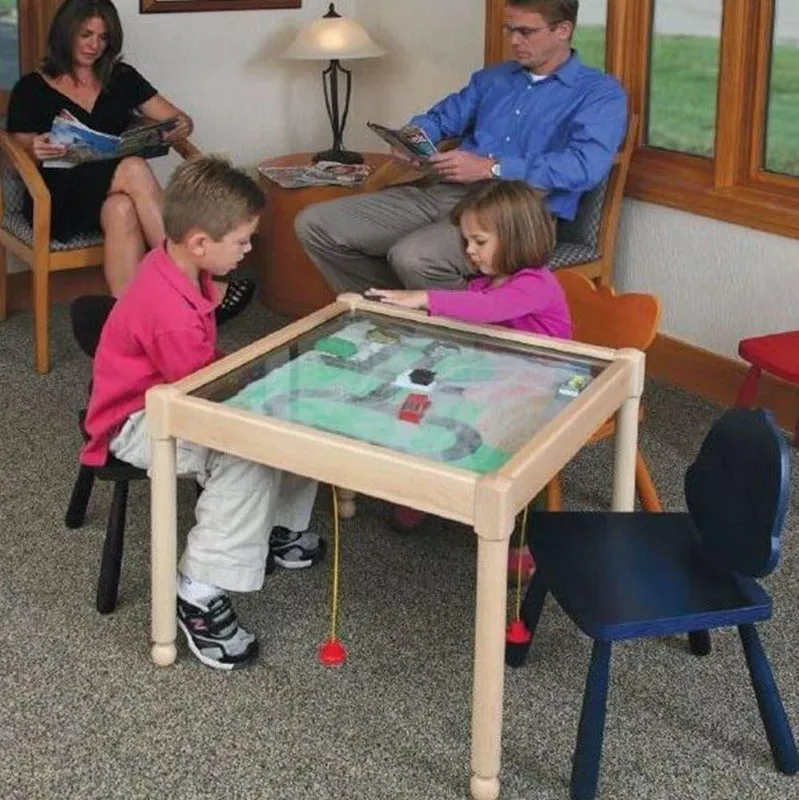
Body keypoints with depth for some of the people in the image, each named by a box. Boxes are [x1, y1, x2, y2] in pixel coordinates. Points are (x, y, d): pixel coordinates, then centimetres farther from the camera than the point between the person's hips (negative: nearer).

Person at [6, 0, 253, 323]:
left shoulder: (121, 78, 17)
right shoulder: (31, 89, 9)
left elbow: (181, 120, 15)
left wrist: (180, 127, -12)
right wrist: (36, 150, -20)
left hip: (115, 193, 3)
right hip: (60, 198, -2)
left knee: (122, 208, -38)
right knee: (134, 169, -33)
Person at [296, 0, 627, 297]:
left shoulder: (600, 93, 2)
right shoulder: (493, 78, 24)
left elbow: (586, 167, -15)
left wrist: (490, 168, -18)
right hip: (445, 192, 7)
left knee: (414, 257, -38)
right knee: (315, 224, -6)